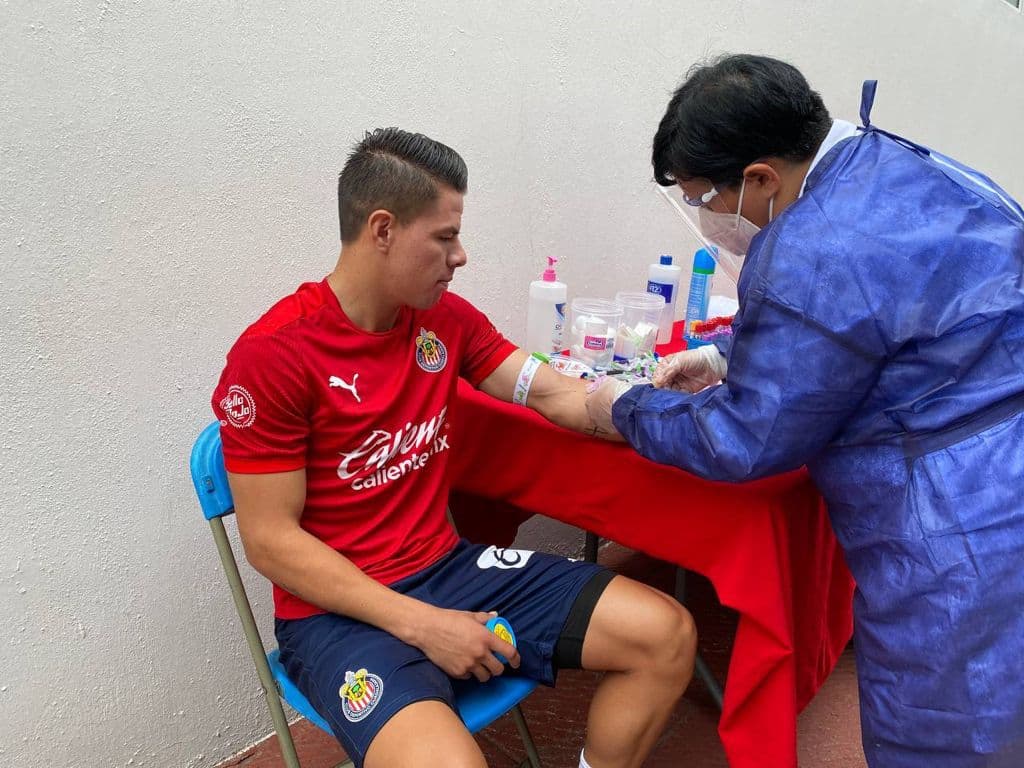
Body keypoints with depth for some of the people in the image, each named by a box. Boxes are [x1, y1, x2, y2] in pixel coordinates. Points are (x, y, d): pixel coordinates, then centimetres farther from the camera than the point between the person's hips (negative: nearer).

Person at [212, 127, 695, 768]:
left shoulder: (445, 316, 2)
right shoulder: (272, 355, -16)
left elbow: (558, 397, 4)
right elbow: (271, 540, -15)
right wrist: (422, 624, -19)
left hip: (450, 565, 6)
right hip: (341, 608, -5)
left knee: (667, 634, -2)